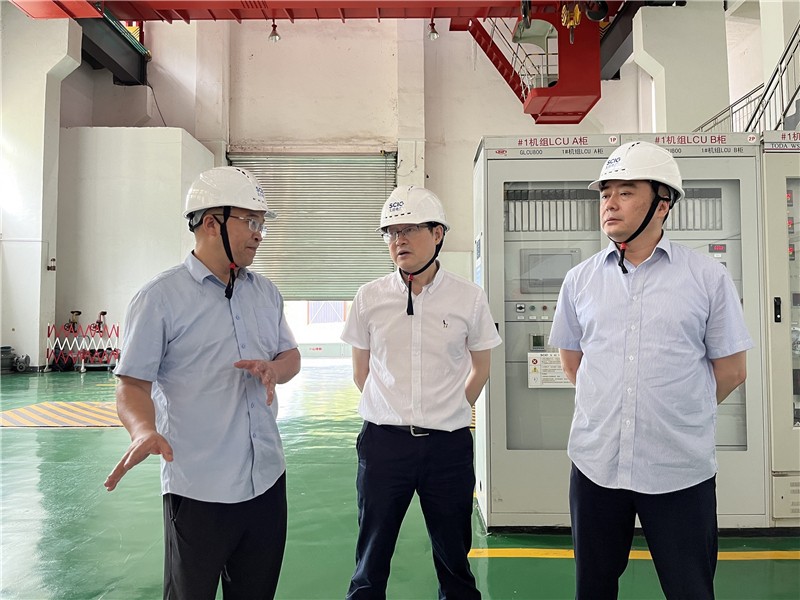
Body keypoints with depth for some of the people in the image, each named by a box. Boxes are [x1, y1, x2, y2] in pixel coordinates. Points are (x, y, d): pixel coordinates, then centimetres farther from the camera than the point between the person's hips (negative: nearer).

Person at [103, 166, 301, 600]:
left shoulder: (266, 292, 8)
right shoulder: (160, 298, -9)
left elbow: (291, 355, 15)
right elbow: (133, 385, -10)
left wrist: (274, 369, -8)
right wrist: (143, 430, -29)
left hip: (268, 480, 5)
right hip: (199, 492, -5)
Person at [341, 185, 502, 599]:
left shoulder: (469, 298, -3)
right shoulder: (369, 297, -1)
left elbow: (480, 370, 10)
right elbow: (361, 372, 10)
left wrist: (449, 413, 9)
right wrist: (393, 413, 9)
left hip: (448, 444, 0)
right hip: (383, 440, 1)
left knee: (454, 560, 16)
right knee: (370, 561, 14)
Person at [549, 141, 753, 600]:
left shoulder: (709, 277, -4)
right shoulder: (580, 280, 3)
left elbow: (731, 371, 2)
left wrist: (677, 417, 8)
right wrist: (612, 410, 9)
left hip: (682, 470, -2)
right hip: (596, 464, 3)